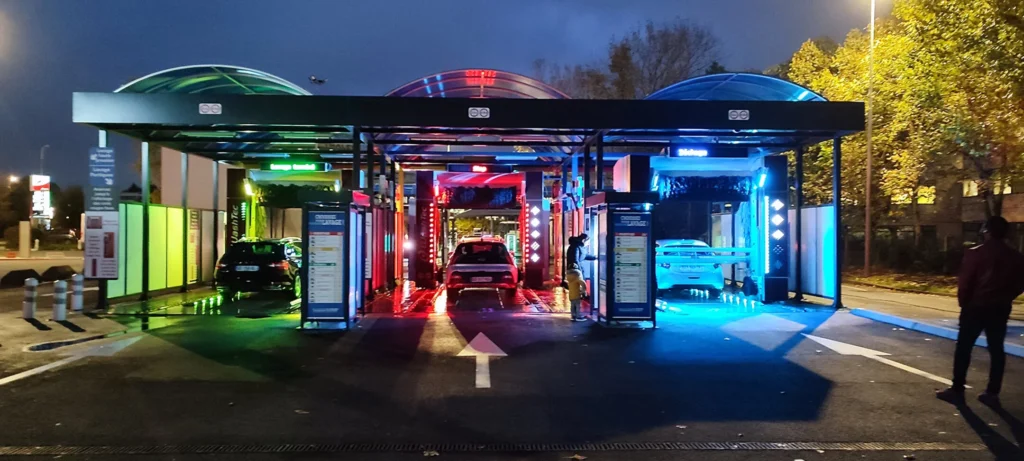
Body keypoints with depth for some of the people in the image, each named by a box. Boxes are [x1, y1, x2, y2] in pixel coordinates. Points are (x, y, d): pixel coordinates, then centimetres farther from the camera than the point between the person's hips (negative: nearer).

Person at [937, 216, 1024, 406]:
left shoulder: (975, 253, -10)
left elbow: (964, 282, -11)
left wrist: (963, 302, 2)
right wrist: (1005, 298, 18)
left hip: (976, 306, -4)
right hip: (1001, 309, 4)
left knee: (963, 348, 3)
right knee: (996, 350, 9)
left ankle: (957, 390, 4)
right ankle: (992, 393, 11)